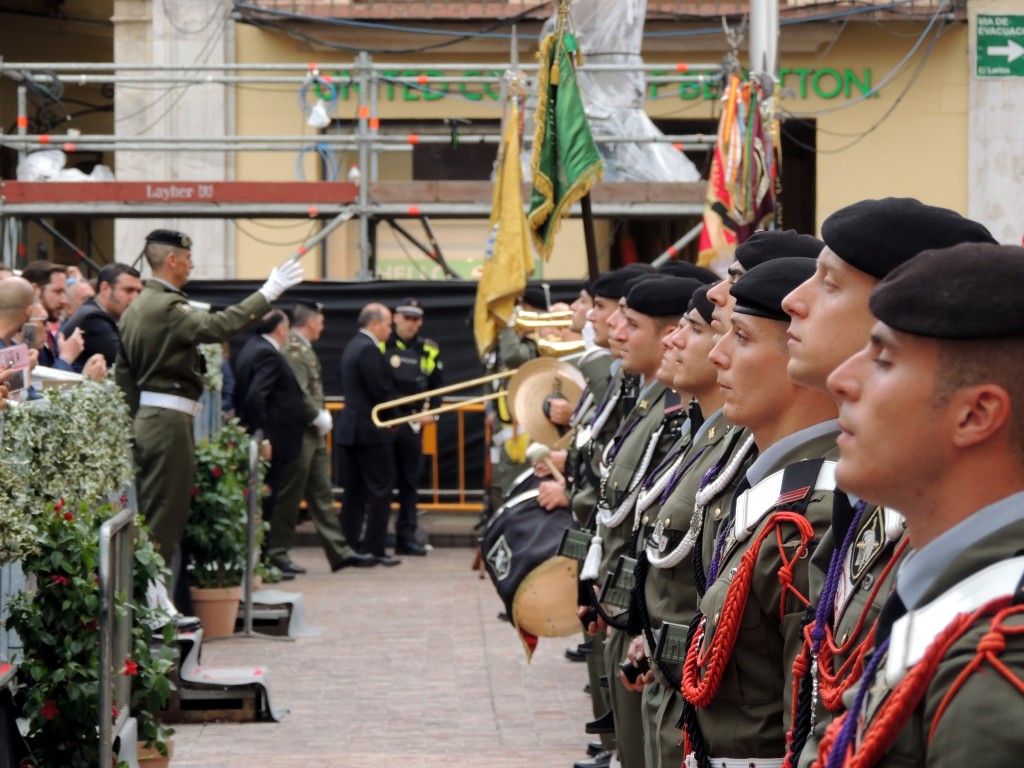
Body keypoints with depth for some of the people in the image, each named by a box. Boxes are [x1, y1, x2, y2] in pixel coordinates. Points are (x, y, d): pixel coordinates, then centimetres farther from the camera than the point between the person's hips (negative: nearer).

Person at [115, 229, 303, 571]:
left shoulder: (135, 308, 14)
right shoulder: (167, 306, -16)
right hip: (169, 419, -10)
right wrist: (267, 293, -27)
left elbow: (123, 372, 16)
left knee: (149, 510, 13)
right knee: (166, 513, -5)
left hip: (145, 417, 10)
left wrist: (134, 418, 19)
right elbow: (216, 326, -31)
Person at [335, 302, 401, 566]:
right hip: (370, 431, -10)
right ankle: (374, 549, -4)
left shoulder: (352, 346, 14)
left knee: (354, 491, 11)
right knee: (380, 490, -4)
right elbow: (382, 392, -20)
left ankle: (350, 547, 13)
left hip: (350, 429, 10)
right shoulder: (369, 349, -16)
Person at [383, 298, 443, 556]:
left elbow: (437, 385, 14)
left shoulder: (429, 351, 9)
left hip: (412, 424, 4)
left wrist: (431, 412, 1)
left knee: (410, 481, 8)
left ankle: (407, 536, 13)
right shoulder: (380, 346, -3)